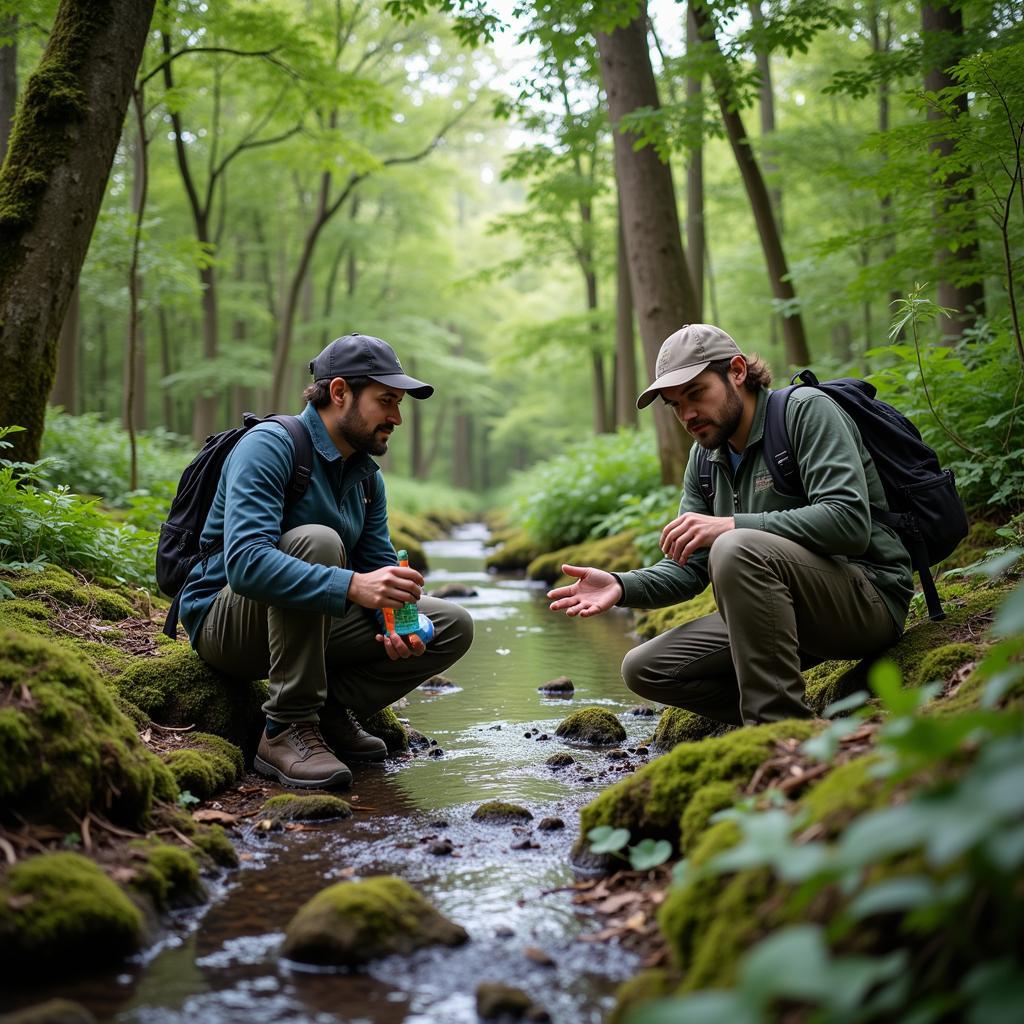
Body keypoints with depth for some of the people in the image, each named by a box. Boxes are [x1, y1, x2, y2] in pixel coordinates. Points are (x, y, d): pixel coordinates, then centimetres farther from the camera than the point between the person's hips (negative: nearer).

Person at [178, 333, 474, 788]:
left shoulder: (367, 477, 5)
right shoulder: (269, 446, -21)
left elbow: (380, 568, 4)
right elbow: (244, 563, -35)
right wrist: (351, 586, -47)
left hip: (312, 625, 7)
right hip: (225, 622, -7)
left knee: (455, 627, -4)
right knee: (315, 541, -36)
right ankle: (287, 730, -28)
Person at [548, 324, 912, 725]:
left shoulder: (807, 410, -12)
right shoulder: (705, 459, 11)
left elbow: (849, 521, -26)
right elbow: (688, 570, 9)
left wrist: (731, 526, -31)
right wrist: (622, 586, -12)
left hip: (867, 598, -8)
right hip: (781, 611, 8)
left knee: (737, 550, -35)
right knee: (644, 669, 0)